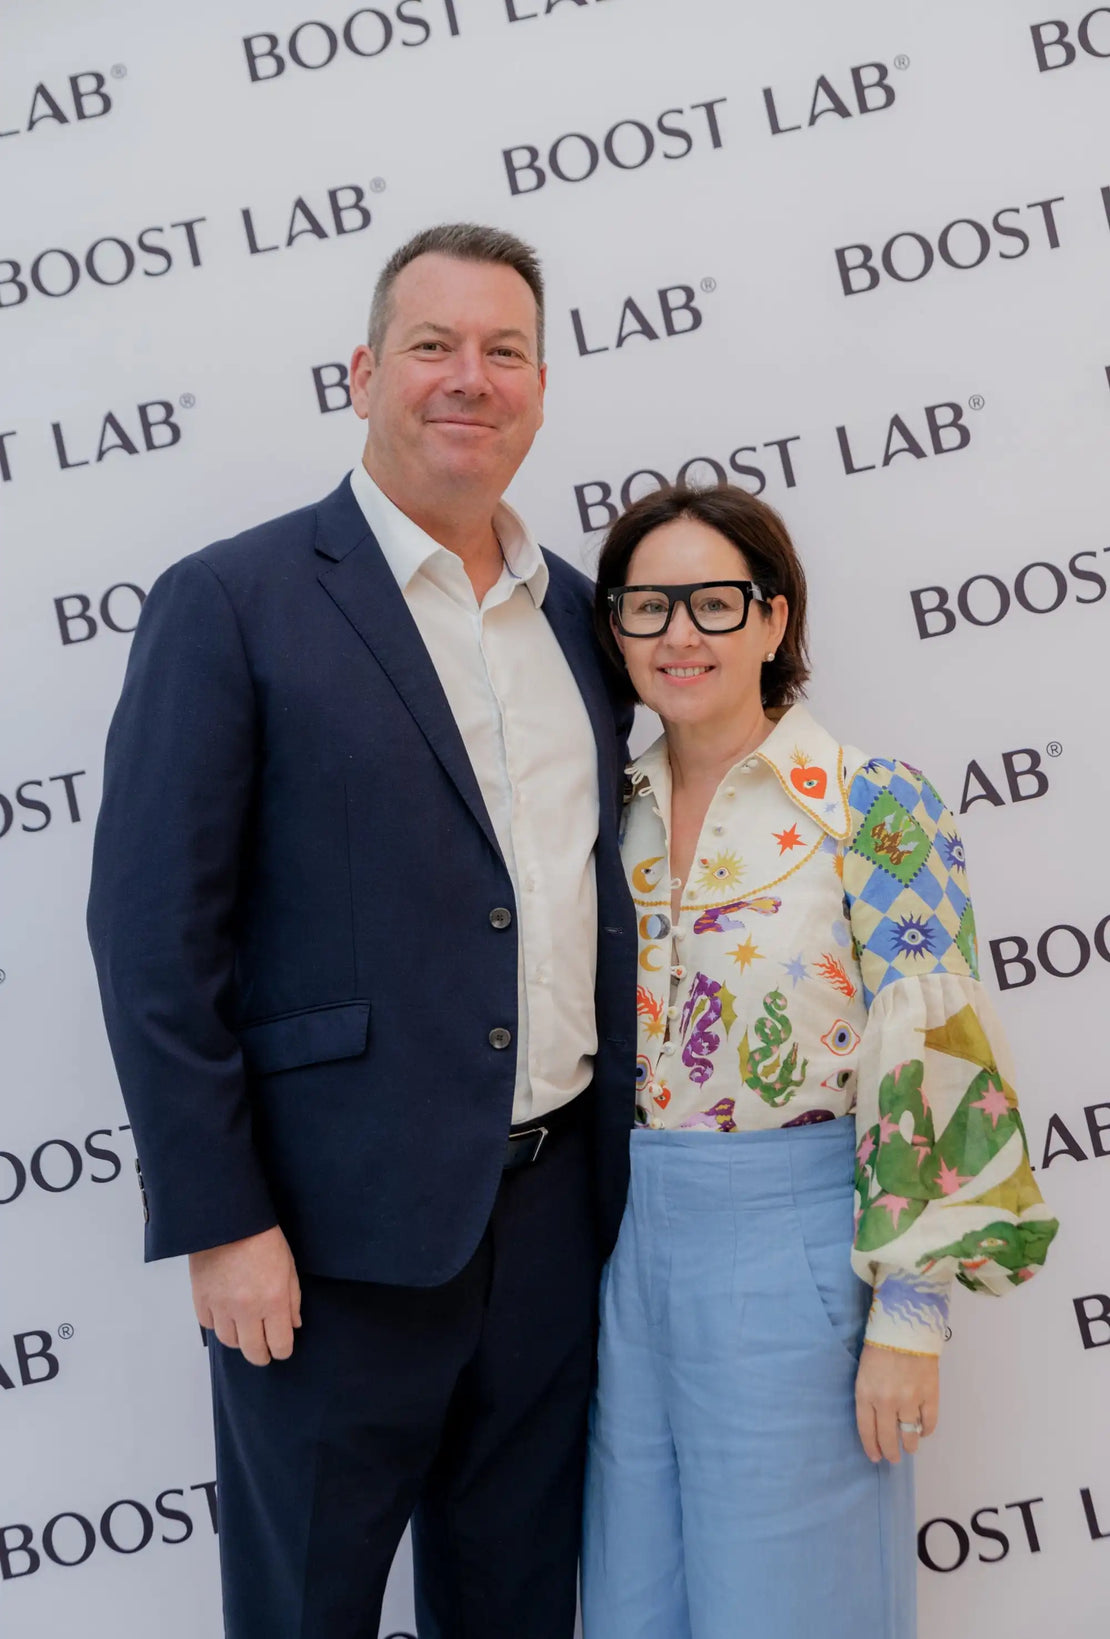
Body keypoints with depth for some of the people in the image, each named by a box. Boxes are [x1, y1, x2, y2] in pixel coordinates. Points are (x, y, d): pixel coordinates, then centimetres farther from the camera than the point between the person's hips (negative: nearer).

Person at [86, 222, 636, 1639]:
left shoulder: (577, 612, 9)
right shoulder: (231, 604, -9)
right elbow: (153, 933, -12)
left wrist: (618, 1151, 12)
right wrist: (219, 1220, -14)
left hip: (554, 1204, 6)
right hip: (340, 1224, -5)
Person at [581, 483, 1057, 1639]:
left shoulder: (873, 807, -10)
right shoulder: (614, 813, 6)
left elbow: (927, 1068, -12)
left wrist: (908, 1314, -14)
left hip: (792, 1244, -5)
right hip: (628, 1241, 5)